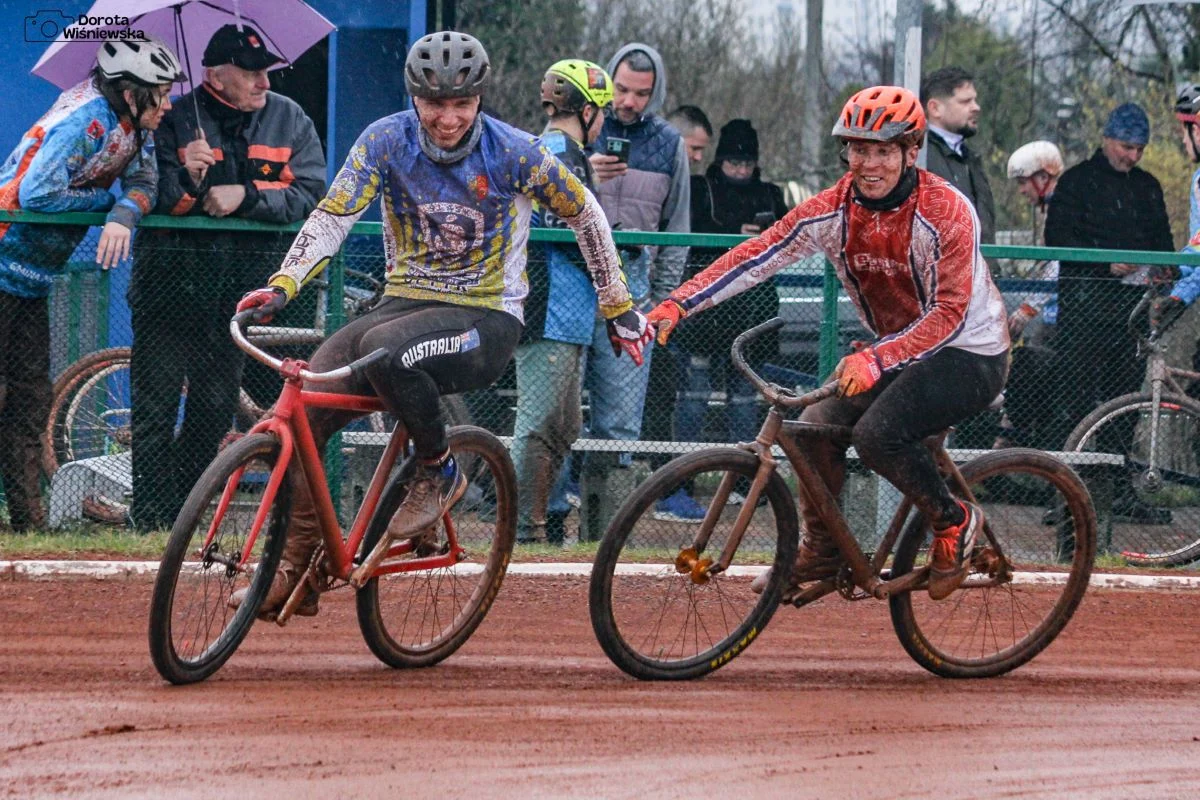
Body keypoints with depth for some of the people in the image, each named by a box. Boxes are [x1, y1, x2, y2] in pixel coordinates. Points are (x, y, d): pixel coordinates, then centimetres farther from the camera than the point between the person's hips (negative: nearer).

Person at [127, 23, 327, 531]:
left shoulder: (288, 121, 4)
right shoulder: (177, 119, -3)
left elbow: (310, 195, -6)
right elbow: (148, 195, -10)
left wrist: (245, 196, -19)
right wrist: (186, 179, -30)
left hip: (239, 292, 3)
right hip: (171, 284, -3)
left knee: (215, 408, 7)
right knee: (155, 406, -5)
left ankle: (184, 510, 17)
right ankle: (151, 519, -2)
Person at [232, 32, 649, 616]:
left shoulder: (513, 153, -10)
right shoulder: (388, 141, -4)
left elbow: (586, 216, 4)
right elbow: (333, 215, -14)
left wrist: (618, 310, 11)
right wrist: (282, 286, -30)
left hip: (484, 321, -4)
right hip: (405, 304, 4)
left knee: (385, 348, -37)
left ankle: (438, 470, -11)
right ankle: (295, 572, -5)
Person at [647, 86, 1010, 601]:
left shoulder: (945, 212, -24)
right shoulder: (834, 209, -8)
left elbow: (950, 312, -29)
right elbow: (758, 255, -13)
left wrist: (877, 360, -42)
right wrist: (676, 306, -24)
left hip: (971, 355, -6)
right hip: (897, 351, 6)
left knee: (878, 432, -26)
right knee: (818, 424, -9)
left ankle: (954, 522, -4)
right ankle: (820, 552, 10)